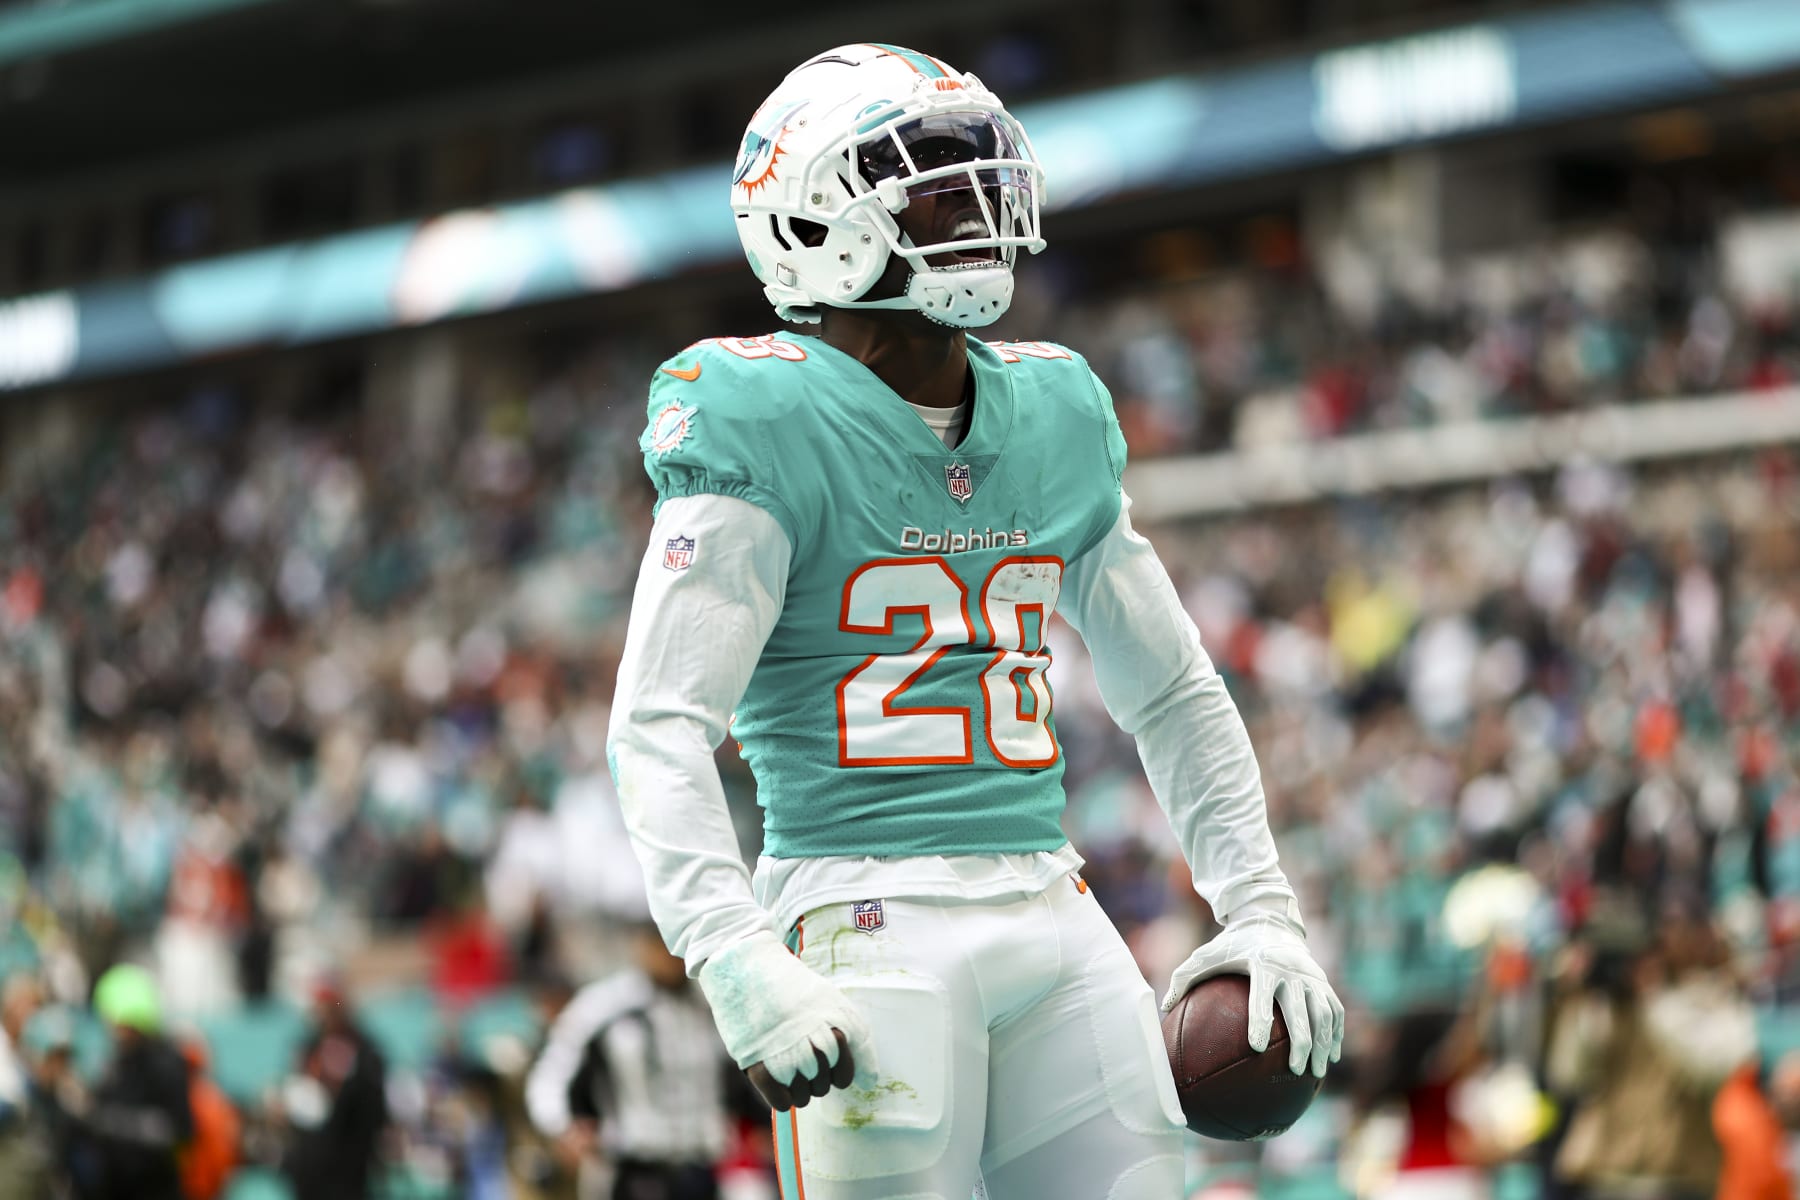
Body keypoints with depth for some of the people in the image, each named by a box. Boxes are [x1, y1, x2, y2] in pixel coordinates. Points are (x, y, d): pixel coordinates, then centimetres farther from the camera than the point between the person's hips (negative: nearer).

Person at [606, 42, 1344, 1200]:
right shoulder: (773, 426, -6)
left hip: (1050, 909, 6)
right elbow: (661, 728, -13)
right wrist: (737, 964, -25)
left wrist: (1260, 908, 14)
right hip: (870, 919, -6)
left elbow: (1176, 692, 23)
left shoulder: (1054, 416, 14)